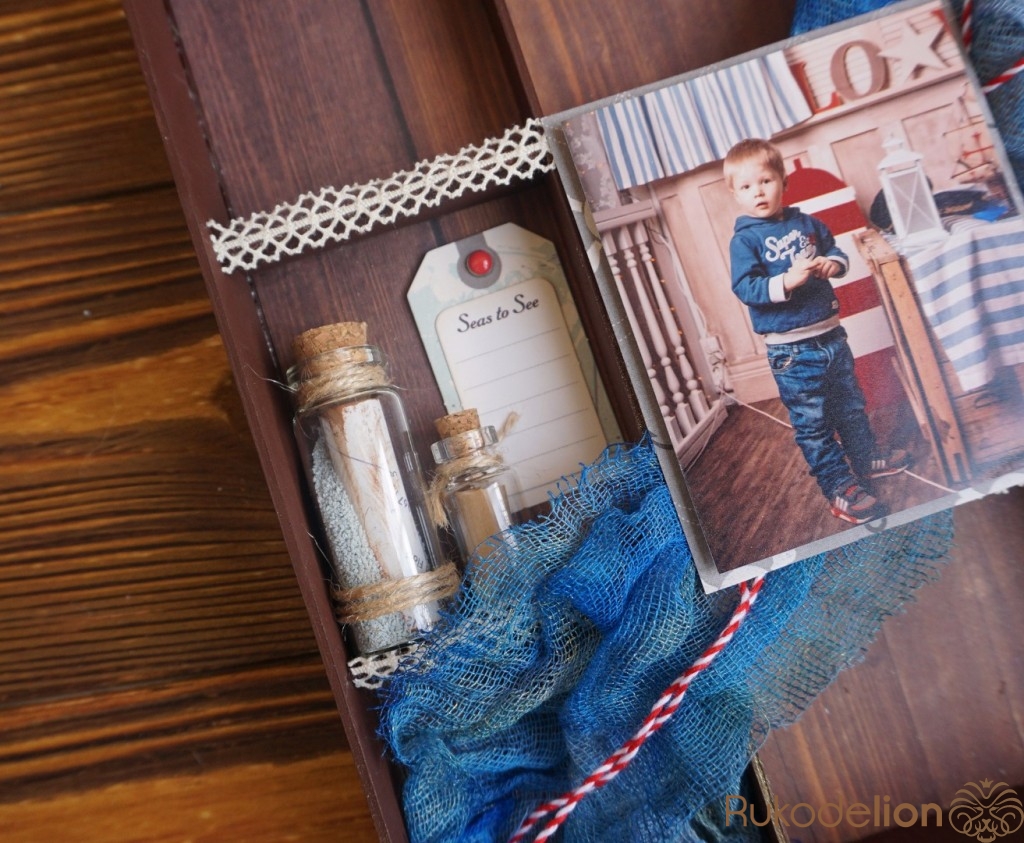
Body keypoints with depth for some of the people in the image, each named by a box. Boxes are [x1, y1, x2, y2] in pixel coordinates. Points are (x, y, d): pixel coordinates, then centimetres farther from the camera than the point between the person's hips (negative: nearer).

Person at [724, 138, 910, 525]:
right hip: (791, 350, -6)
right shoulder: (744, 240, -10)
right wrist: (786, 281, -31)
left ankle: (866, 460, 42)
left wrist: (834, 263, -5)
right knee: (813, 423, 2)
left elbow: (835, 250, 17)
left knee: (850, 405, 22)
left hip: (830, 334, 6)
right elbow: (744, 288, -19)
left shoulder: (806, 223, 6)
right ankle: (840, 489, 14)